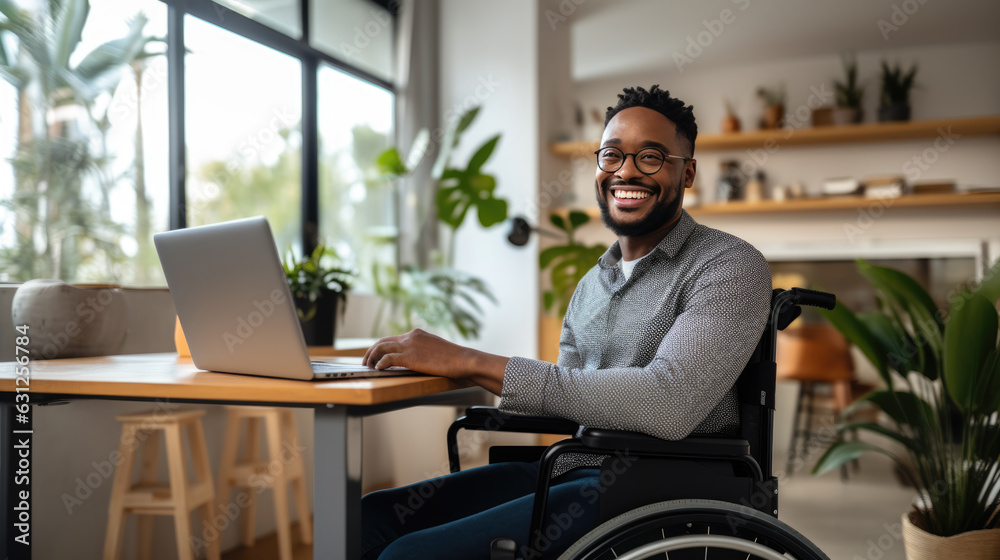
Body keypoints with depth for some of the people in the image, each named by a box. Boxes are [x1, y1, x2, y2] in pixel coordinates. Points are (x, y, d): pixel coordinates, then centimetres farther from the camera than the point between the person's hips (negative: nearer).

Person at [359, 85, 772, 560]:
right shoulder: (591, 285, 19)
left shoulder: (730, 265, -7)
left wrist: (473, 362, -23)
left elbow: (667, 404, -23)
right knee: (368, 517, -8)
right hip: (573, 469, 7)